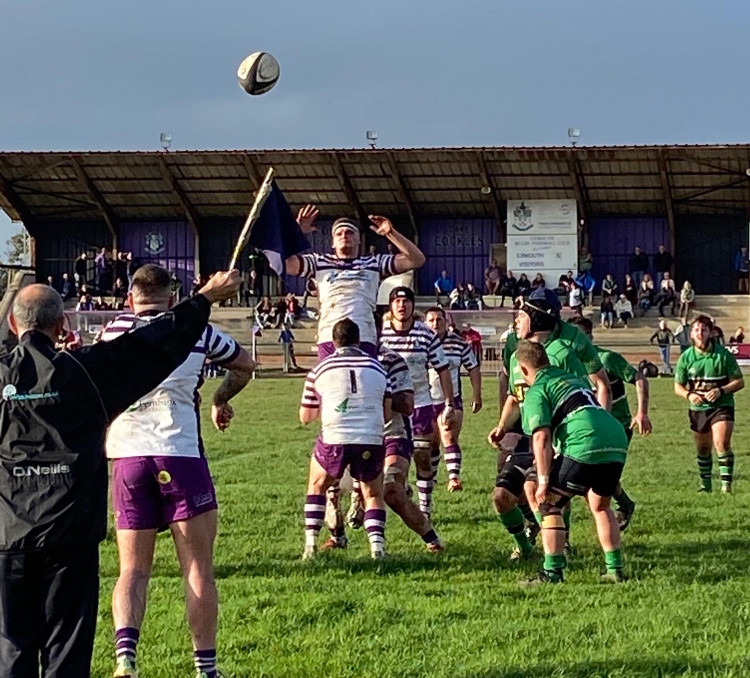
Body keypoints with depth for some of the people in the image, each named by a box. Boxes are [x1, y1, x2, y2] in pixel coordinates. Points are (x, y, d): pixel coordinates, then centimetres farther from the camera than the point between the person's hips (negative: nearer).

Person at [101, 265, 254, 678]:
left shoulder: (113, 331, 9)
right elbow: (245, 366, 23)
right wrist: (220, 402, 41)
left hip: (126, 457, 2)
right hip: (180, 454, -2)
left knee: (133, 570, 9)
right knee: (198, 569, 6)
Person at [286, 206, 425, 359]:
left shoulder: (374, 264, 18)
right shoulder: (319, 263, 18)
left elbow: (416, 260, 10)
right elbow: (284, 263, 6)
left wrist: (390, 233, 1)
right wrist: (297, 232, -4)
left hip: (365, 340, 1)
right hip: (329, 339, 0)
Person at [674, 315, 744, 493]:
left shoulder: (723, 354, -8)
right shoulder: (686, 357, -1)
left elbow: (739, 382, -4)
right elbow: (678, 386, 7)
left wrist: (721, 391, -21)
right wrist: (689, 395, -15)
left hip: (722, 407, -3)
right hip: (698, 409, 3)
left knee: (722, 443, -21)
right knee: (703, 449, 13)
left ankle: (726, 484, -20)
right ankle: (705, 485, 29)